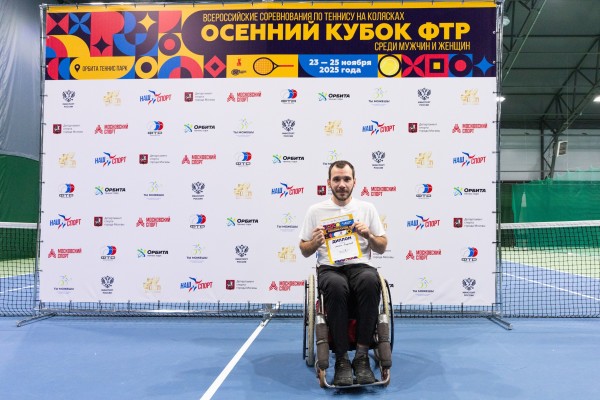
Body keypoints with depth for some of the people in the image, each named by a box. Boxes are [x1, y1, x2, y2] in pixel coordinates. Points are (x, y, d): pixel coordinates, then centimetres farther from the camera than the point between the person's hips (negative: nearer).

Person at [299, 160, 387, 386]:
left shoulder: (367, 208, 12)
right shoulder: (316, 210, 9)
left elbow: (382, 248, 12)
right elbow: (304, 251, 12)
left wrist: (368, 235, -9)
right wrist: (315, 242, -12)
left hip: (360, 266, 1)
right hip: (330, 268, -1)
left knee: (370, 281, -38)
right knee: (336, 286, -39)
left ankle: (362, 355, -29)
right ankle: (342, 359, -28)